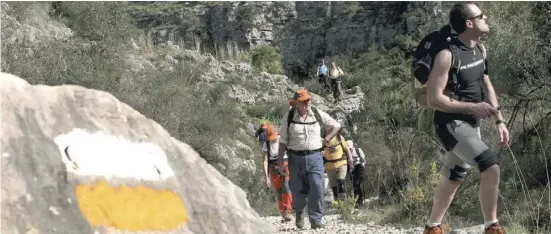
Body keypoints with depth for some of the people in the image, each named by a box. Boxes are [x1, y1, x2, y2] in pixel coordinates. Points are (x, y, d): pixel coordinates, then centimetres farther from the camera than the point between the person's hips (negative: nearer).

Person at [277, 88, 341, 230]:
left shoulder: (318, 114, 2)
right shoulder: (288, 117, -2)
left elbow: (336, 126, 14)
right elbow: (283, 141, 1)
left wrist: (325, 140, 3)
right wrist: (280, 162, -2)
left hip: (315, 157, 1)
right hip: (296, 158, 0)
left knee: (317, 189, -12)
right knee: (298, 191, 6)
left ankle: (316, 221, -6)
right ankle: (299, 212, 37)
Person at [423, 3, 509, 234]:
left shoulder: (480, 49, 6)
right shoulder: (447, 55, -21)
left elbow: (487, 85, 17)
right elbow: (434, 99, -22)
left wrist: (499, 120, 8)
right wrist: (473, 107, -22)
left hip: (471, 124, 9)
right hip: (451, 124, -9)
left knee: (454, 179, 18)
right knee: (491, 167, -22)